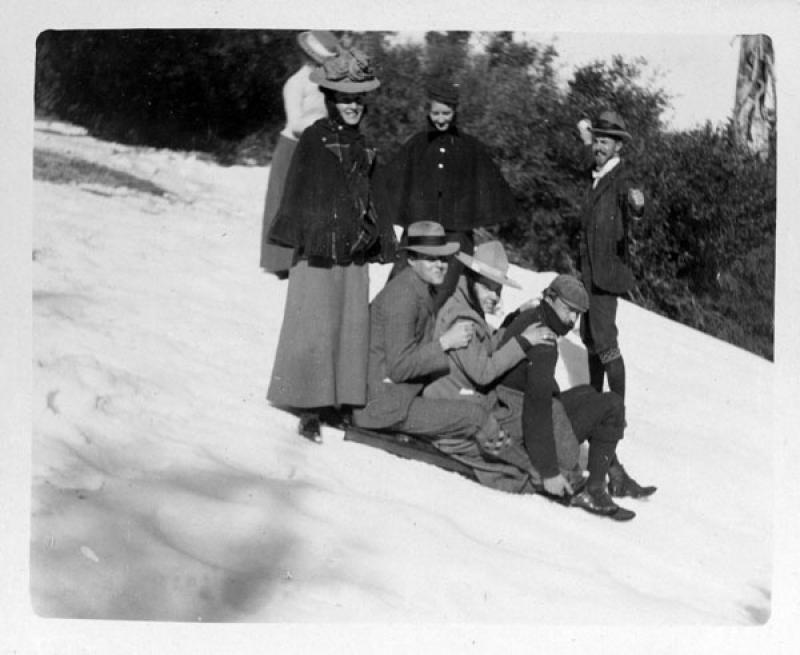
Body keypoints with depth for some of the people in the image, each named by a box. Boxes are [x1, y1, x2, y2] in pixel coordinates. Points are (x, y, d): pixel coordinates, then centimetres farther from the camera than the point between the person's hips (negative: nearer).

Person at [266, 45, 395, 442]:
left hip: (354, 253, 6)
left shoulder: (362, 147, 13)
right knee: (316, 329, -4)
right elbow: (298, 195, -7)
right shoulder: (314, 140, -5)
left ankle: (340, 402, 18)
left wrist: (378, 241, 19)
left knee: (352, 328, 8)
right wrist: (301, 238, -13)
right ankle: (310, 410, 2)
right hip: (318, 252, -6)